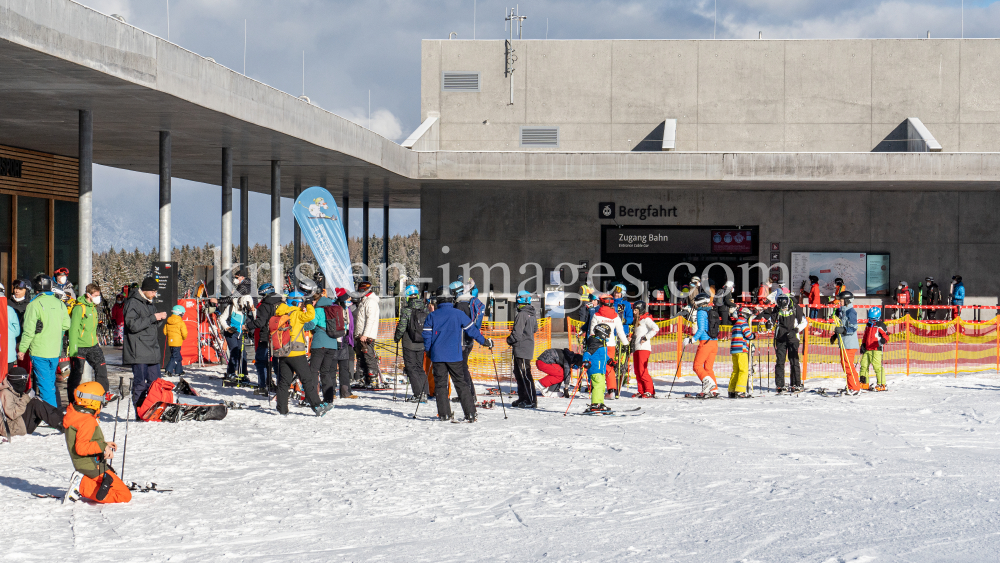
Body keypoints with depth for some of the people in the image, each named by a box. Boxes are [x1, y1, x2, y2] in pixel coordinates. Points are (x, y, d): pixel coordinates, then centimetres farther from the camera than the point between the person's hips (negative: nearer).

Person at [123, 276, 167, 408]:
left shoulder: (149, 303, 18)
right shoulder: (133, 303, -10)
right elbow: (133, 325, -21)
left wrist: (161, 318, 5)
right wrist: (153, 318, -19)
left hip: (152, 352, 9)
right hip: (139, 352, -9)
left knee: (155, 382, 10)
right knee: (140, 383, -6)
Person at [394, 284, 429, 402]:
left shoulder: (407, 310, -13)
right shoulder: (425, 309, 3)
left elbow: (402, 327, -14)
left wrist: (396, 337, 4)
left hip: (409, 344, -5)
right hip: (422, 344, 5)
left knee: (411, 368, 2)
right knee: (420, 367, 16)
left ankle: (418, 394, -5)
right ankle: (424, 393, 10)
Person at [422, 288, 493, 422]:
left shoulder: (432, 315, 5)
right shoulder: (458, 314, 1)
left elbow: (426, 334, 4)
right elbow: (471, 330, 3)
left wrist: (428, 351, 17)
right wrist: (484, 341, 14)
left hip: (437, 356, 1)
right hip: (454, 356, -1)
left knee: (440, 384, 7)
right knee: (461, 383, 3)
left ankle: (444, 414, 2)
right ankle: (470, 414, -2)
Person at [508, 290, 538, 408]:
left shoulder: (522, 315, -19)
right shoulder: (532, 314, 10)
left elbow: (517, 334, -22)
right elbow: (535, 329, 24)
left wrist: (509, 340, -3)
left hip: (521, 348, -10)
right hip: (529, 347, 10)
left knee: (525, 374, -7)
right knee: (519, 373, 16)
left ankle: (531, 400, -7)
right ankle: (523, 399, 21)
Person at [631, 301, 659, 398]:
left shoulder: (646, 319, -5)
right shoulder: (638, 320, 22)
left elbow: (655, 328, -19)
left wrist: (646, 337, -18)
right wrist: (633, 337, 15)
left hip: (644, 348, -9)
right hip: (636, 348, 9)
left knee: (642, 371, -13)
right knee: (637, 371, 6)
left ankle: (650, 392, -10)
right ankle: (641, 391, 10)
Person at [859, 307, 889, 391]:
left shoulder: (881, 325, -3)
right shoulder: (868, 325, 19)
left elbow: (886, 335, -8)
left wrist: (883, 340, -30)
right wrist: (863, 345, 18)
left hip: (877, 349, -8)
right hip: (867, 350, 8)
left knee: (877, 366, -13)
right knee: (864, 365, 7)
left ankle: (881, 384, -9)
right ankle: (864, 383, 18)